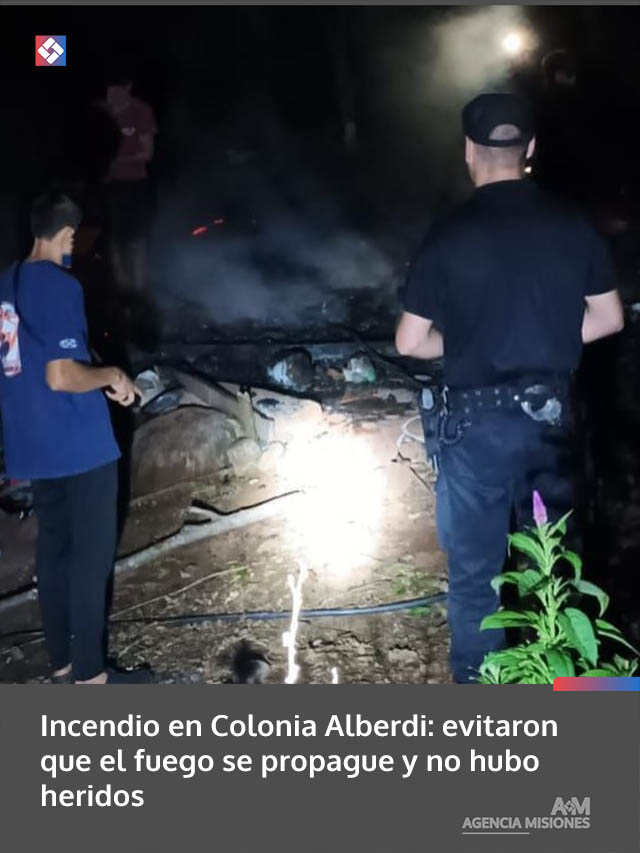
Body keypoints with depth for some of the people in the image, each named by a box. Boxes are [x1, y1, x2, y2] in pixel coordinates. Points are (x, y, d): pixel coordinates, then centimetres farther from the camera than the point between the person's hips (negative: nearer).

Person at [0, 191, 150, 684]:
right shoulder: (59, 285, -16)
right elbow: (61, 375, -23)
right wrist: (112, 376, -6)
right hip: (80, 444, -8)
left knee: (53, 549, 15)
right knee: (91, 555, 2)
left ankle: (62, 659, 25)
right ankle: (89, 671, 10)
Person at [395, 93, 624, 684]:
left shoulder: (450, 234, -11)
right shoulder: (573, 225, -2)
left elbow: (410, 343, -8)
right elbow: (608, 320, 6)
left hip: (477, 419, -3)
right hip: (550, 412, 4)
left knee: (475, 569, 11)